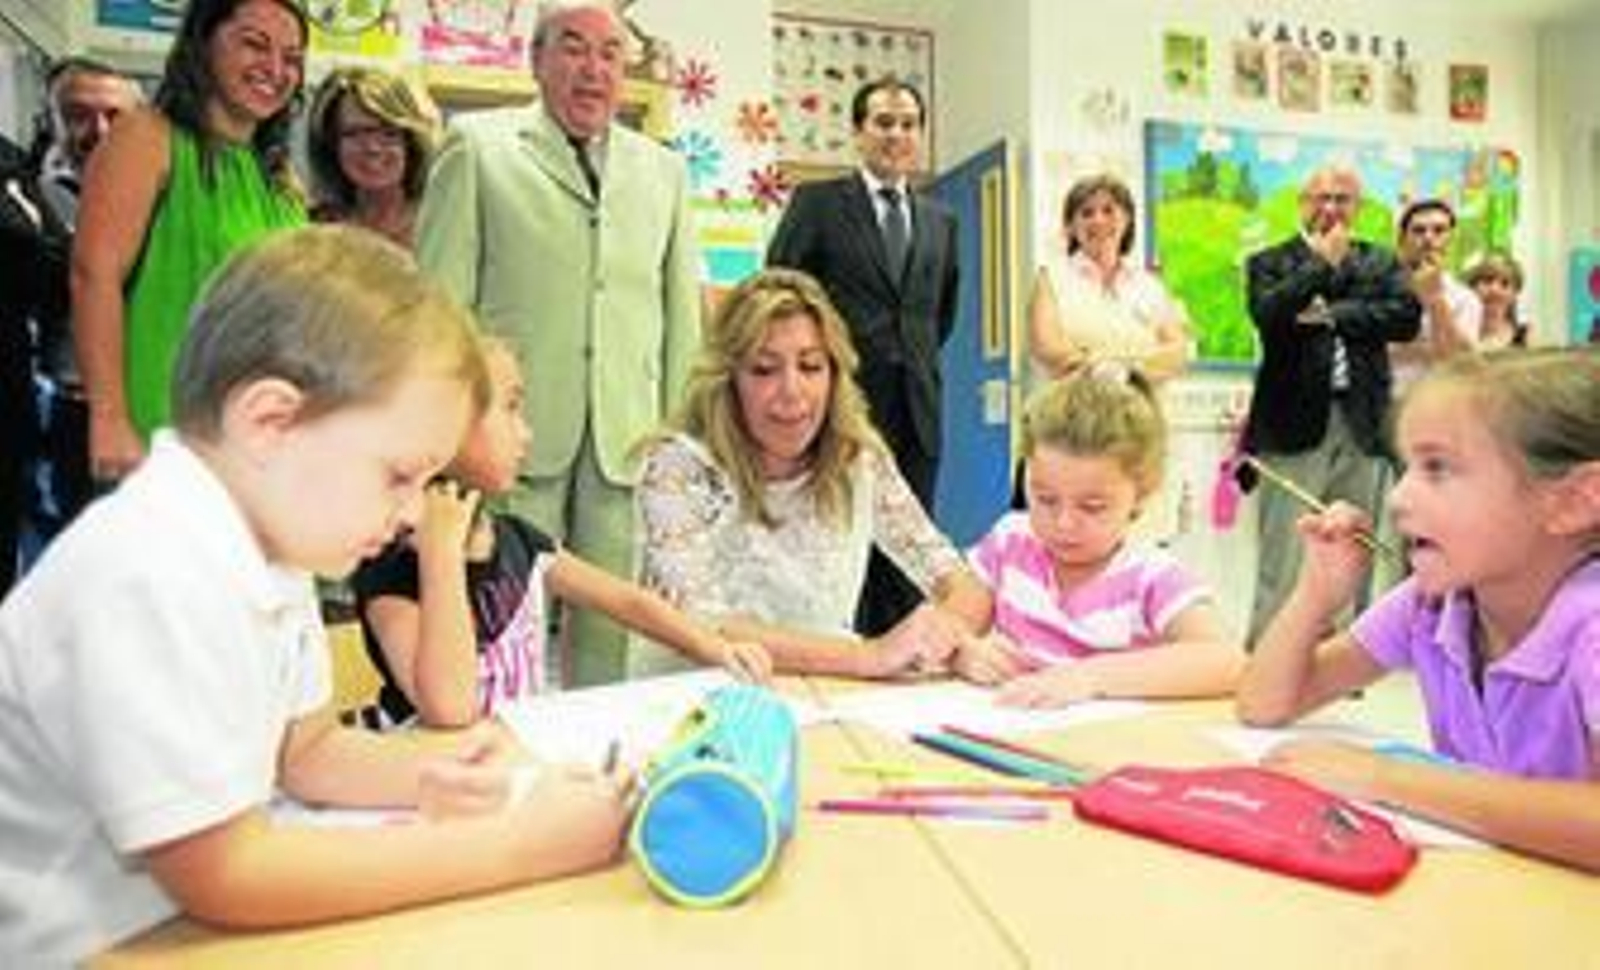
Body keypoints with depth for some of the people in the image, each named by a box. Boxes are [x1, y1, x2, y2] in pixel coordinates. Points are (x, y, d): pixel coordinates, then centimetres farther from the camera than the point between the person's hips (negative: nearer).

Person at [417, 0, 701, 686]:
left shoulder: (663, 171, 16)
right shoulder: (478, 147, 6)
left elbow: (682, 312, 14)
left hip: (630, 442, 3)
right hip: (515, 433, -2)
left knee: (611, 634, 6)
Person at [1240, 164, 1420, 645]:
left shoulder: (1380, 262, 16)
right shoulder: (1269, 262, 6)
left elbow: (1406, 316, -1)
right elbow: (1268, 315, -14)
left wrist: (1330, 315, -7)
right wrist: (1323, 263, -7)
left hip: (1362, 428, 4)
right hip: (1295, 426, -4)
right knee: (1282, 568, -4)